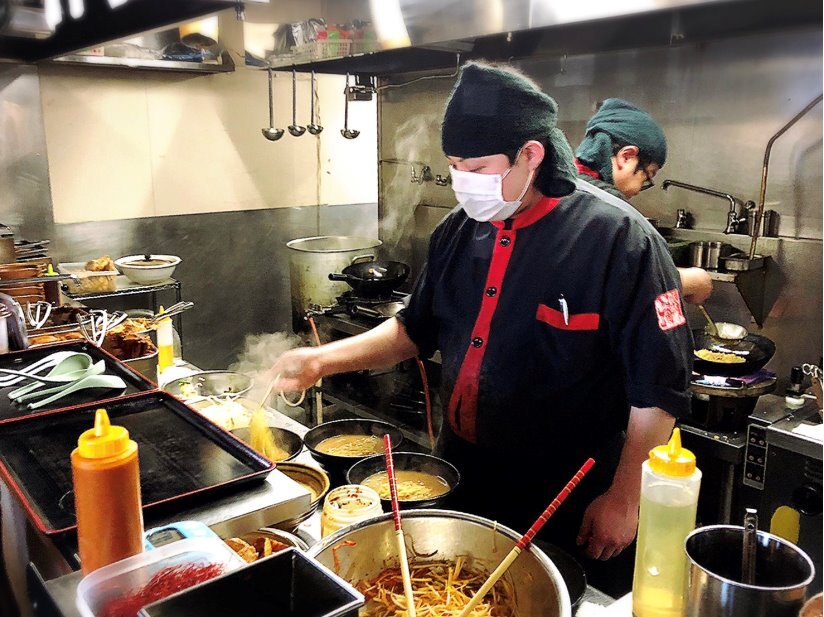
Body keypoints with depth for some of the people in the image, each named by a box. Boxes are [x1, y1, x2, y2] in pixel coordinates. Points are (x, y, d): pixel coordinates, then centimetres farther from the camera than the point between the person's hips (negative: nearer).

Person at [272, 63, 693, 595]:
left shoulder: (619, 240, -20)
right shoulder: (459, 231, -1)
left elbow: (659, 390, -15)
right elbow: (416, 330, 10)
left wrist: (624, 499, -11)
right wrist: (323, 360, -1)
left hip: (567, 510, -5)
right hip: (460, 481, 6)